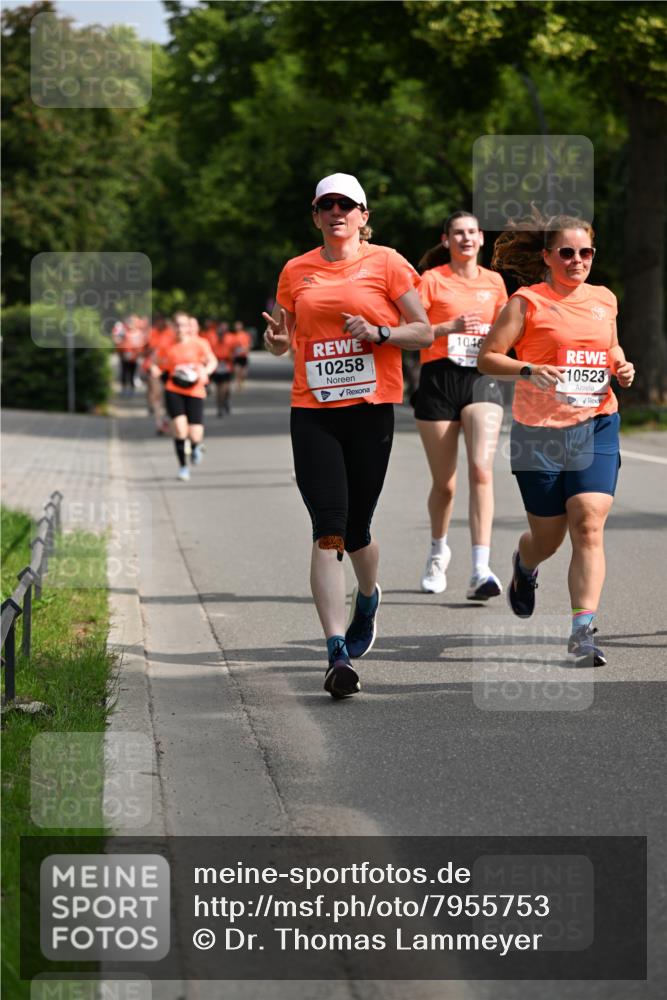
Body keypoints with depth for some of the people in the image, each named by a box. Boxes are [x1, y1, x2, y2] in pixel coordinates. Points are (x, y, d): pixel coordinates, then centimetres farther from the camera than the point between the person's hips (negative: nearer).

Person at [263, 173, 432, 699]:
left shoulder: (386, 263, 3)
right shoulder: (297, 271, 10)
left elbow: (424, 332, 3)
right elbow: (284, 340, 20)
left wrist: (379, 333, -14)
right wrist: (277, 339, -4)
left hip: (371, 409, -1)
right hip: (312, 412, 1)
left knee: (355, 530, 7)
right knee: (328, 531, -11)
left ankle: (368, 598, 43)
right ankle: (338, 652, -16)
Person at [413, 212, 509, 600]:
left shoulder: (494, 281, 12)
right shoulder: (431, 279, 1)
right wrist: (450, 327, -20)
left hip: (482, 380, 2)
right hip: (439, 381, -2)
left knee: (482, 468, -20)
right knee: (444, 483, 5)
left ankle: (481, 571, -25)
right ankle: (438, 550, 35)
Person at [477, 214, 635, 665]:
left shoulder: (604, 300, 10)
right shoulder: (528, 302, -3)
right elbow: (487, 357, -5)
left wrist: (622, 366, 6)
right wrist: (528, 370, -21)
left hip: (597, 425, 2)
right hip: (540, 430, -2)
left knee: (588, 525, -14)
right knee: (548, 536, 8)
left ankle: (584, 629, -15)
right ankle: (524, 565, 46)